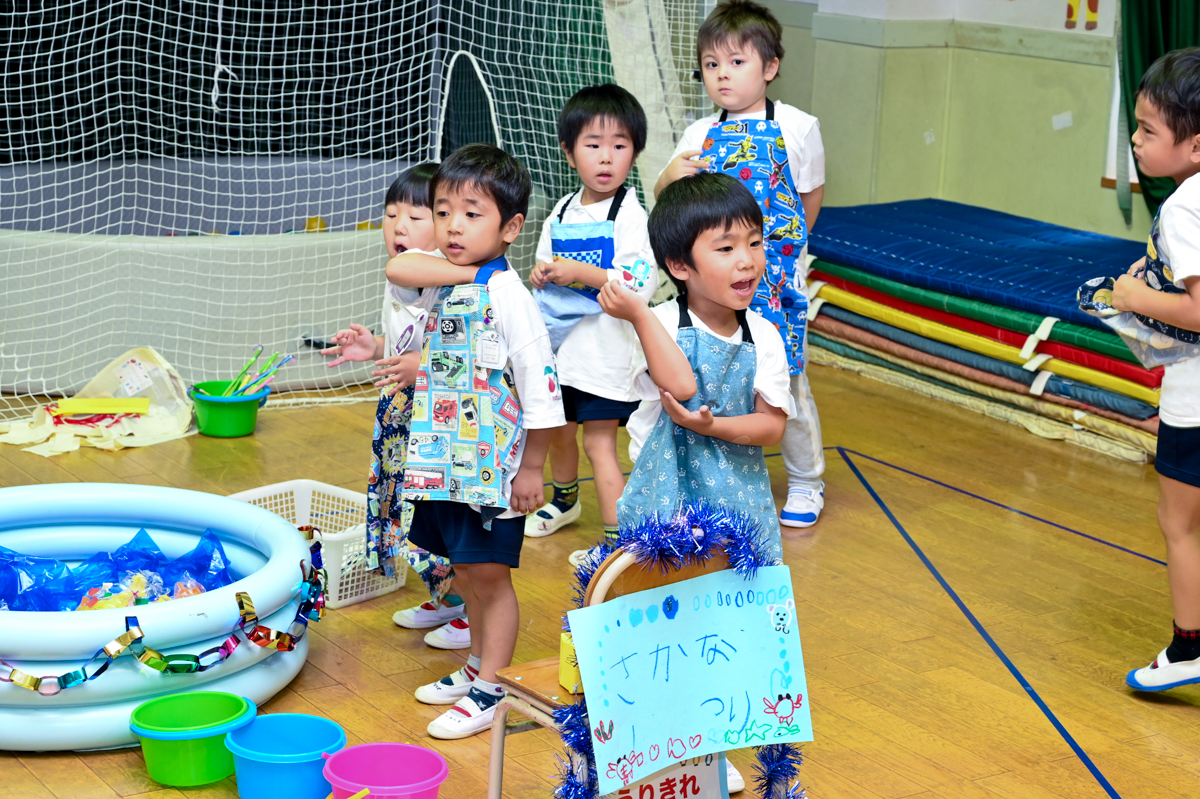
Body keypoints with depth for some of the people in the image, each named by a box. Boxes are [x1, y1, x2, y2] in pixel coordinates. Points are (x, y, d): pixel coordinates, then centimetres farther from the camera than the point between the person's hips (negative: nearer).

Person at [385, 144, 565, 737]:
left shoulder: (509, 296, -15)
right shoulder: (440, 278, 6)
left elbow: (540, 388, -15)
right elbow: (399, 268, -16)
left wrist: (532, 467, -13)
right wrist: (466, 269, -19)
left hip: (492, 466, -7)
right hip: (445, 462, 7)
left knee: (489, 573, 0)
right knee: (465, 570, 17)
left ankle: (490, 689, 8)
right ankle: (478, 665, 32)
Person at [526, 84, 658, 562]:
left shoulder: (630, 215, -14)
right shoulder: (561, 213, 7)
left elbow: (643, 282, -24)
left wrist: (580, 272, -25)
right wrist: (541, 275, -3)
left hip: (605, 347, -7)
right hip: (561, 342, 7)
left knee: (599, 440, -7)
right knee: (558, 428, 22)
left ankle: (617, 537, 0)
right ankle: (564, 501, 47)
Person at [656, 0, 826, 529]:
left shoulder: (797, 128, -3)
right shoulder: (700, 135, 4)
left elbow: (812, 197, 6)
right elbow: (666, 200, 3)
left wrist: (782, 246, 6)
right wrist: (669, 177, -18)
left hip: (774, 275, -3)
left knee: (786, 378, 4)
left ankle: (806, 482, 21)